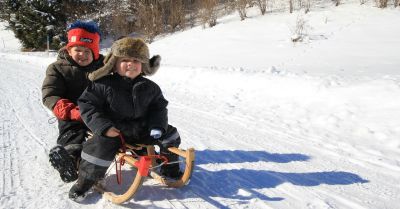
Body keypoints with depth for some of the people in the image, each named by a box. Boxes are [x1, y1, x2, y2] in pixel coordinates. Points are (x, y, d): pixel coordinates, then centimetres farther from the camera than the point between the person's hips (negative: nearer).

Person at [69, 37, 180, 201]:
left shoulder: (149, 87, 0)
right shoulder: (104, 84, -12)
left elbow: (159, 106, 9)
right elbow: (87, 104, -10)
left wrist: (157, 126, -9)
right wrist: (103, 126, -21)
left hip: (141, 128, 4)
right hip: (113, 130, -4)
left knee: (170, 136, 1)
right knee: (101, 149, -27)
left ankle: (170, 170, 26)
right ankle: (84, 182, 2)